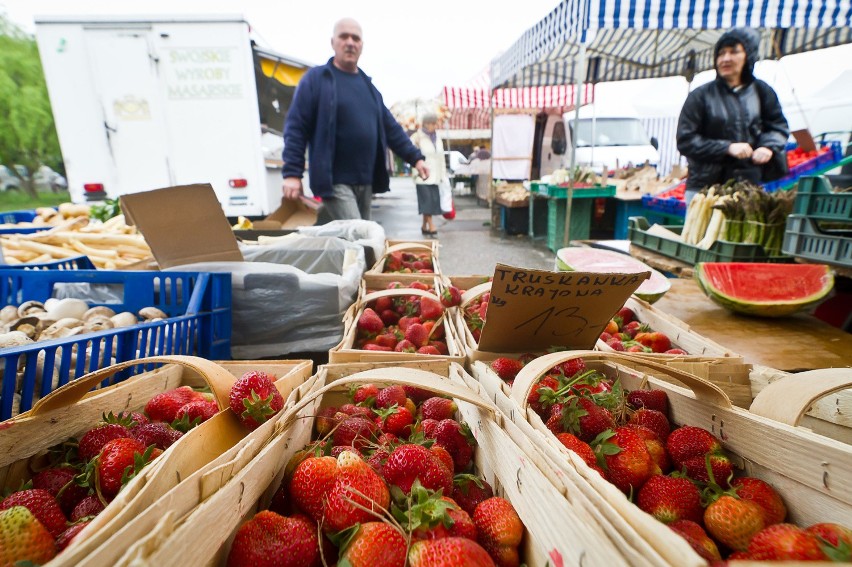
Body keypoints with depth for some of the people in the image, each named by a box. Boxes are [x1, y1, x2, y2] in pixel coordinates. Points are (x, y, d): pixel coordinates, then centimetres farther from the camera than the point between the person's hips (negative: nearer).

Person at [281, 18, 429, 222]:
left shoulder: (367, 84, 18)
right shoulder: (316, 78, -1)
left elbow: (391, 128, 20)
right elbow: (295, 128, -7)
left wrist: (415, 157, 12)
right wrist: (292, 173, -16)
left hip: (365, 182, 7)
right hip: (335, 181, -7)